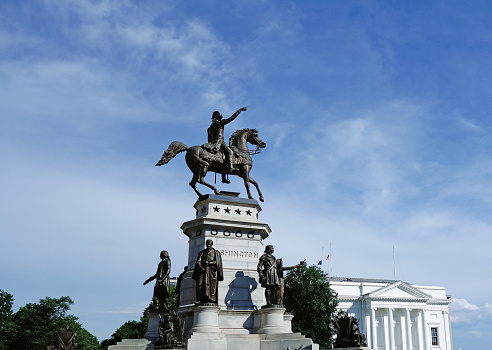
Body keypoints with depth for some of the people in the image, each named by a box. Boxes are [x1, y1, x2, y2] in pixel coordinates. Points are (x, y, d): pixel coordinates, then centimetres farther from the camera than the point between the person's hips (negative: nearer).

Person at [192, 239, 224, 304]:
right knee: (200, 284, -13)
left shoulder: (216, 252, 11)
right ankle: (200, 300, -19)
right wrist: (200, 266, -15)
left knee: (211, 284, -13)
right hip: (202, 270, 2)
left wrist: (209, 263, -14)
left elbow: (217, 262, 0)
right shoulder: (202, 252, 17)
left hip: (212, 270, -2)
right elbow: (198, 261, 6)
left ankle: (210, 299, -18)